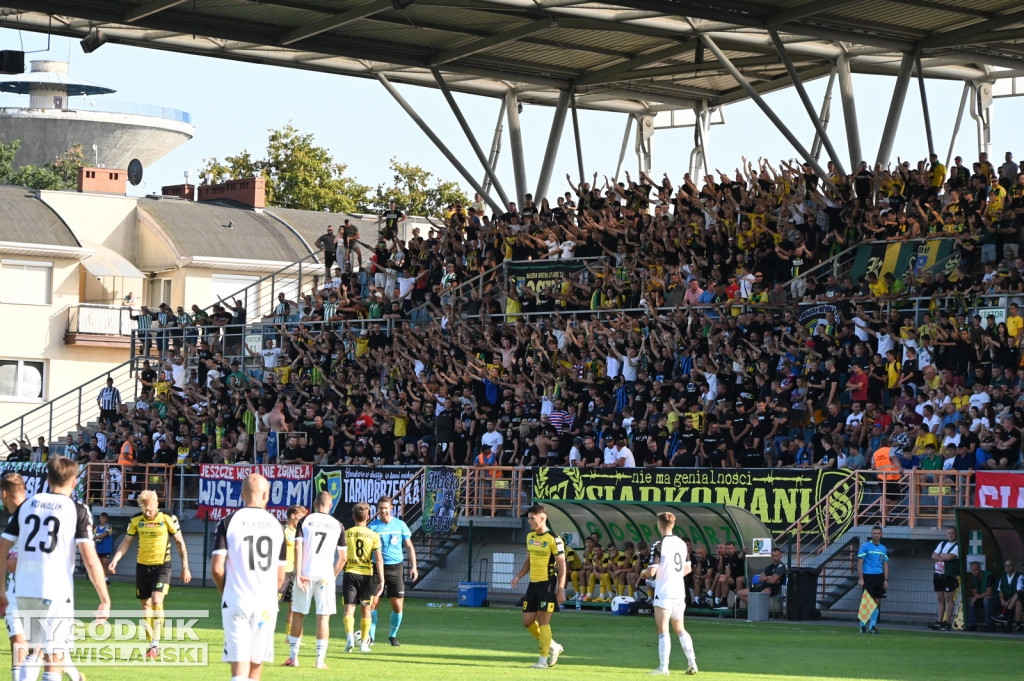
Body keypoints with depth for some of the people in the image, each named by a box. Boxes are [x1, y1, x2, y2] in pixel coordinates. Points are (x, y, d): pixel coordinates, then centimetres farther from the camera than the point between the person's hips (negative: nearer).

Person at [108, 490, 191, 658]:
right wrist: (114, 561, -3)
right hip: (142, 567, 4)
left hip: (162, 567, -4)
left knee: (157, 601, -20)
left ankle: (155, 644, -18)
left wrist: (185, 567, 1)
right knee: (146, 605, 5)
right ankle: (153, 646, 15)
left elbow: (180, 542, 1)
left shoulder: (168, 519, -8)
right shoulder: (136, 520, 0)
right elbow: (126, 542, 10)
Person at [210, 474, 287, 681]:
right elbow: (280, 577, 10)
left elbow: (216, 568, -8)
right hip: (267, 606, 3)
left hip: (236, 603, -3)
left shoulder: (229, 522, -2)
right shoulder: (276, 525, 7)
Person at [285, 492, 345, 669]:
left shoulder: (304, 521, 2)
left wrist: (298, 574, -8)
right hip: (326, 575, 0)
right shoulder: (337, 525, 6)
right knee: (323, 617, 2)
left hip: (305, 574, 0)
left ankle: (293, 657, 13)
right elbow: (343, 557, 5)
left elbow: (298, 548, -7)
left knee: (298, 614, 10)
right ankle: (320, 659, -2)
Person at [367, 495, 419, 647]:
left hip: (396, 567, 1)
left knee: (397, 606, -1)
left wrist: (413, 566, 3)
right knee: (373, 603, -8)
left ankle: (393, 636, 17)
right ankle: (370, 636, 0)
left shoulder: (400, 525, 4)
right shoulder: (372, 526, 1)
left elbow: (409, 546, 10)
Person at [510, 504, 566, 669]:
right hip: (533, 583, 8)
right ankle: (554, 647, 23)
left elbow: (562, 565, -12)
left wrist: (560, 590, -16)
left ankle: (543, 660, 1)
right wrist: (518, 576, 7)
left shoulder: (554, 539, -12)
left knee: (543, 621, -7)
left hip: (547, 584, -8)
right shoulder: (530, 537, 11)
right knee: (527, 621, 6)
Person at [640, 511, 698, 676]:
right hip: (679, 592, 7)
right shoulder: (682, 543, 8)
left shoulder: (659, 545, -13)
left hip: (663, 593, -7)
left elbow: (652, 572, -16)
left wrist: (644, 573, 5)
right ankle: (692, 664, 12)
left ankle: (663, 667, -8)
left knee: (663, 631, -4)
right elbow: (687, 568, 16)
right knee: (680, 630, 17)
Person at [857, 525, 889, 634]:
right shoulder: (865, 546, -2)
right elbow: (860, 563, -5)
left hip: (879, 577, 5)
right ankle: (863, 625, 1)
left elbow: (885, 564, 16)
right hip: (868, 576, -5)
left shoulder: (883, 548, 14)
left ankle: (872, 626, 9)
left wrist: (886, 580, 8)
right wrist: (860, 578, -13)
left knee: (877, 602, 3)